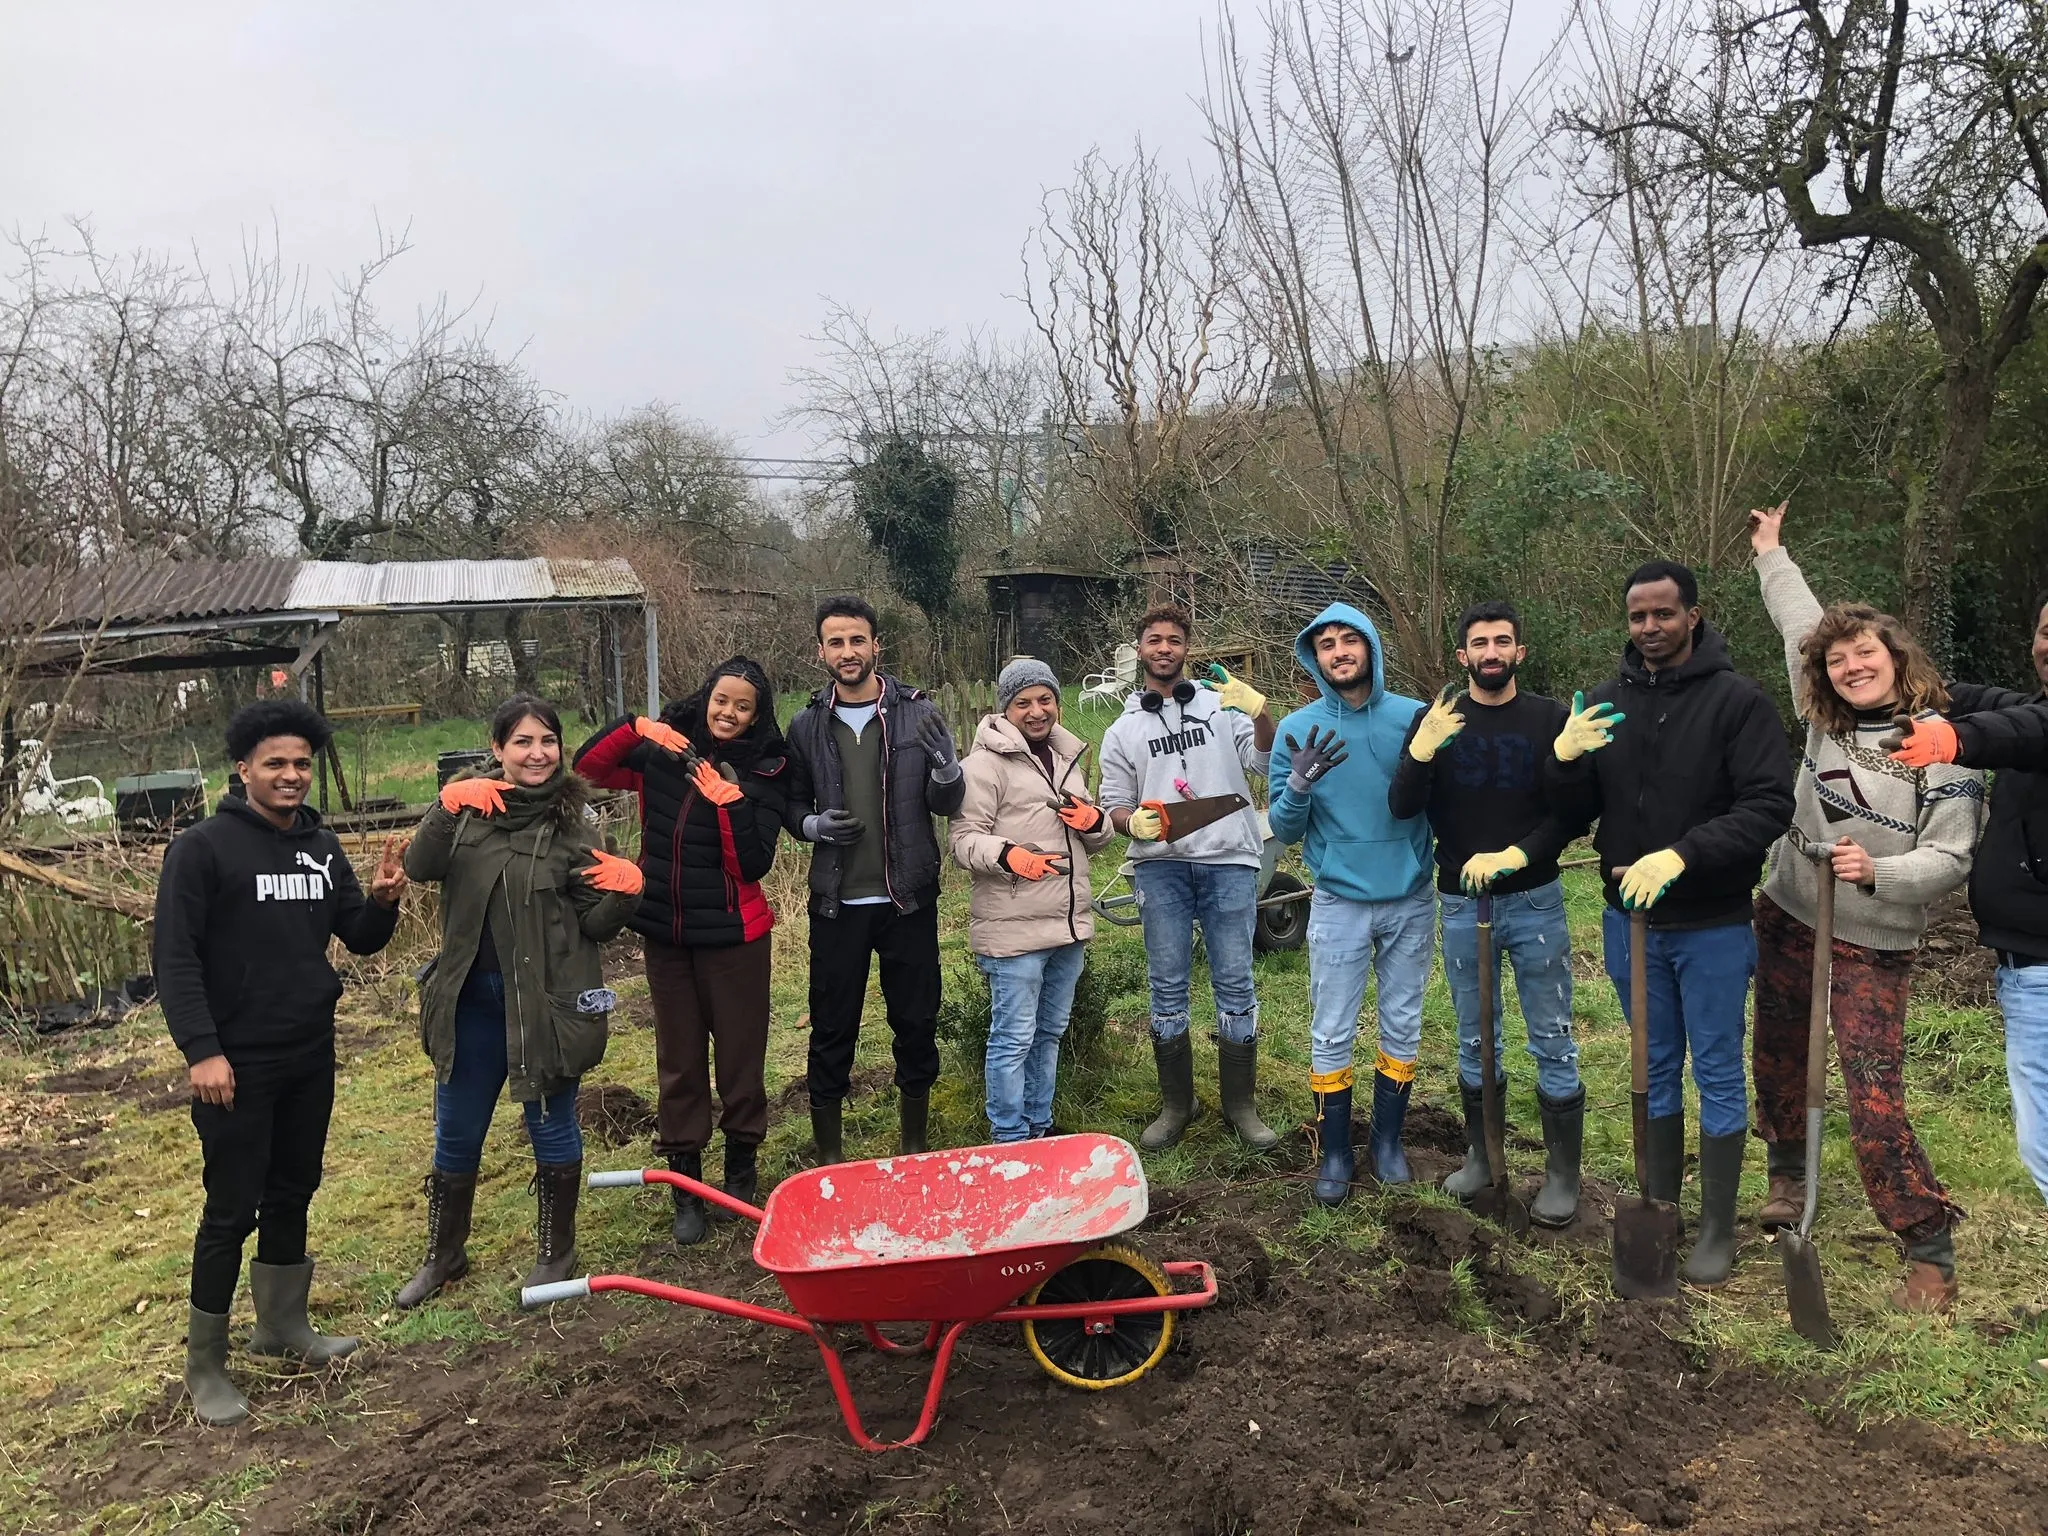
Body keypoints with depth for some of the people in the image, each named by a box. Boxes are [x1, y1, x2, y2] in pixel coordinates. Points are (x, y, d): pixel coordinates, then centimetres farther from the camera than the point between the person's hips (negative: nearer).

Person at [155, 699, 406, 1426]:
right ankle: (204, 1364, 15)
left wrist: (381, 901, -13)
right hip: (238, 1063, -6)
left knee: (292, 1195, 16)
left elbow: (361, 940, 9)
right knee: (232, 1211, 1)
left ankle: (282, 1323, 33)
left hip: (311, 1056, 6)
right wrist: (201, 1050, -20)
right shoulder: (203, 848, -11)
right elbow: (176, 957, -13)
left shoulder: (322, 846, 6)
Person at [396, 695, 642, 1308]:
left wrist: (624, 890, -24)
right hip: (471, 999, 3)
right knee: (455, 1136, 17)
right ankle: (443, 1255, 38)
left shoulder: (569, 821, -6)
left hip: (546, 1000, -2)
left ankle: (556, 1252, 31)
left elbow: (595, 925, -5)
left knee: (552, 1128, 11)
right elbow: (419, 867, -16)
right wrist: (448, 809, -29)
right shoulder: (471, 806, -1)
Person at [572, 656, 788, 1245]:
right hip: (665, 932, 3)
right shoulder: (665, 752, 0)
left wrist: (730, 802, -28)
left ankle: (741, 1168, 29)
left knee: (739, 1053, 8)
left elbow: (753, 864, -15)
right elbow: (588, 767, -2)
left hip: (733, 935, -3)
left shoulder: (764, 772, -8)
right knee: (678, 1059, 12)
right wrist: (636, 727, -16)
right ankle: (684, 1184, 24)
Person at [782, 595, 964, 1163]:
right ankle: (828, 1157, 23)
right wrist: (814, 824, -10)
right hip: (836, 903, 0)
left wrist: (945, 765, -23)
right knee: (832, 1032, 7)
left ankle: (914, 1149, 28)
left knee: (917, 1025, 10)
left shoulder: (917, 713, -2)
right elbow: (791, 804, 12)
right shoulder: (807, 725, 2)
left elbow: (946, 805, -2)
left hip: (909, 900, 0)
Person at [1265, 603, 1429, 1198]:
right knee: (1332, 1034, 4)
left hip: (1410, 900, 1)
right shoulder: (1299, 729, -5)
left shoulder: (1415, 718, -4)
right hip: (1339, 903, -1)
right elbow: (1283, 830, -5)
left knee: (1402, 1026, 13)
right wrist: (1300, 783, -23)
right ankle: (1334, 1153, 19)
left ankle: (1389, 1140, 30)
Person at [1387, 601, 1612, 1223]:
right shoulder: (1437, 721, 0)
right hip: (1460, 904, 2)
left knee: (1553, 1043, 3)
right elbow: (1402, 808, -10)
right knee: (1475, 1040, 14)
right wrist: (1420, 753, -28)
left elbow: (1571, 816, -5)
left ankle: (1563, 1174, 16)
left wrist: (1517, 855, -20)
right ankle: (1480, 1157, 29)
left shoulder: (1552, 719, -3)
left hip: (1535, 902, -1)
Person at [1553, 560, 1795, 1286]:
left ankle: (1717, 1228, 21)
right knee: (1655, 1071, 15)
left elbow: (1771, 807, -18)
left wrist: (1683, 854, -30)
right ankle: (1659, 1211, 28)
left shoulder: (1737, 700, -11)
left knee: (1718, 1075, 8)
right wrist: (1564, 760, -17)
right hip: (1630, 920, 4)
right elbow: (1577, 814, 3)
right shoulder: (1607, 701, 2)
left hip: (1712, 926, -4)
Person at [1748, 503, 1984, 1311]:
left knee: (1875, 1099, -10)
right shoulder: (1826, 719, -1)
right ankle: (1788, 1175, 42)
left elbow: (1951, 860, -15)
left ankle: (1930, 1252, 4)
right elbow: (1801, 621, 14)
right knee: (1777, 1062, 18)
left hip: (1873, 945, -5)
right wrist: (1771, 553, 25)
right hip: (1787, 918, 6)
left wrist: (1876, 873, -32)